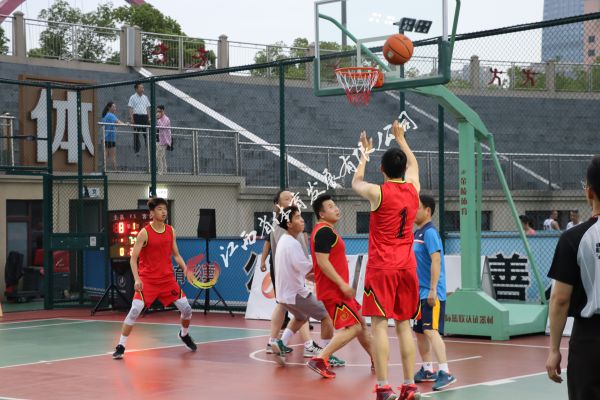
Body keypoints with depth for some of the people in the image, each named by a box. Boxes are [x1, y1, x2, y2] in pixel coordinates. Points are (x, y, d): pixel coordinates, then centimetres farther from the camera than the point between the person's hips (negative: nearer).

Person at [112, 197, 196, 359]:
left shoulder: (171, 231, 4)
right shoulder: (144, 233, -11)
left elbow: (176, 254, 12)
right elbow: (133, 258, -12)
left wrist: (185, 268, -6)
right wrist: (137, 279, -24)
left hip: (167, 278, 4)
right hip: (147, 279, -4)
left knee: (186, 308, 2)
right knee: (135, 309, -20)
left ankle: (184, 334, 34)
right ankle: (121, 346, -9)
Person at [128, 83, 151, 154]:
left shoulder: (145, 97, 14)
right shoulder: (133, 97, 0)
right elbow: (130, 108, -4)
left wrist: (149, 117, 9)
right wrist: (131, 118, -13)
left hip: (144, 116, 4)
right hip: (137, 116, -4)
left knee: (147, 132, 2)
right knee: (136, 134, 0)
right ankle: (136, 150, 5)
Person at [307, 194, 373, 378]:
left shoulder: (326, 230, 16)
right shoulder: (324, 231, -17)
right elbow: (322, 261, -25)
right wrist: (342, 284, -23)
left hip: (337, 288, 11)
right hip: (333, 290, -11)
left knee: (360, 323, 19)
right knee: (353, 328, -12)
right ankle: (319, 360, -15)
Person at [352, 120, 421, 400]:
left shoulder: (377, 192, -8)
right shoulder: (413, 188, 3)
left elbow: (356, 182, 15)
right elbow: (413, 164, 27)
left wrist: (365, 153, 29)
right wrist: (400, 138, 39)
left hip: (381, 266, -4)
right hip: (407, 265, 5)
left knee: (379, 324, -5)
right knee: (404, 325, 9)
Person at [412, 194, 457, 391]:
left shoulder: (430, 232, -14)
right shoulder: (417, 233, 13)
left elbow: (436, 260, -22)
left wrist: (433, 290, -26)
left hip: (431, 293, -10)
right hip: (419, 292, 10)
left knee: (431, 331, -17)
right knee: (419, 332, 14)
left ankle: (445, 373, -19)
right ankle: (427, 370, 25)